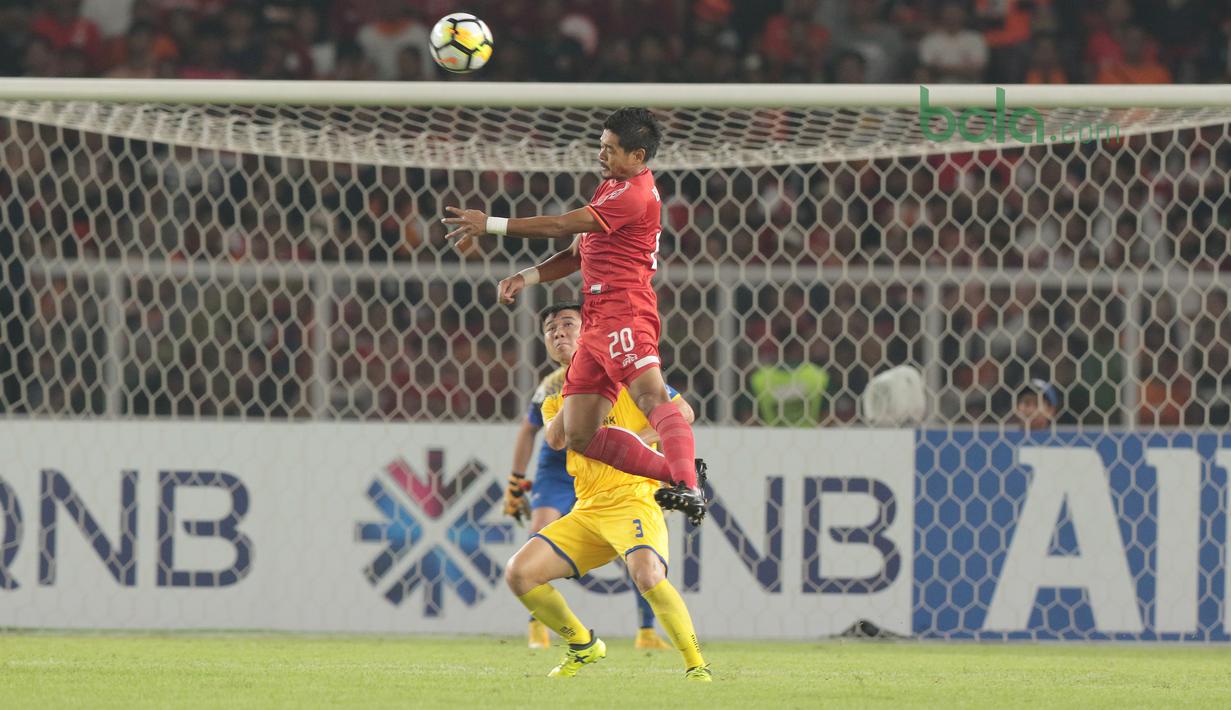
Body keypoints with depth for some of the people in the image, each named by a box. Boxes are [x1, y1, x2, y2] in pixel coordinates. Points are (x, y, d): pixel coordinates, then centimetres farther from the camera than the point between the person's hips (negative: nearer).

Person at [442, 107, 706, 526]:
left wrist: (490, 225, -8)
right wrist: (527, 278, 14)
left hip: (624, 311, -10)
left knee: (651, 396, -32)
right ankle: (678, 474, 1)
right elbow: (578, 253, 30)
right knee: (580, 436, 1)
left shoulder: (634, 194, -9)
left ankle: (688, 488, -46)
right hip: (595, 320, 10)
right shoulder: (609, 189, 25)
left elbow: (562, 226, -12)